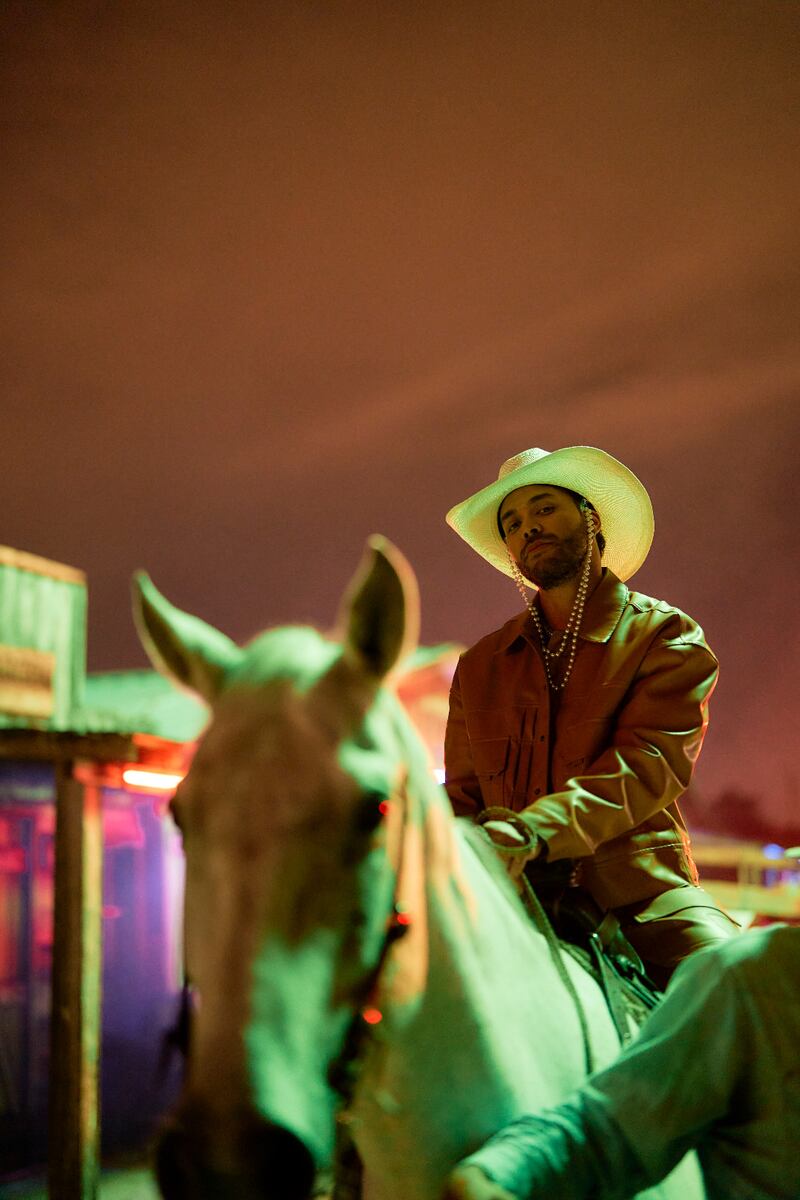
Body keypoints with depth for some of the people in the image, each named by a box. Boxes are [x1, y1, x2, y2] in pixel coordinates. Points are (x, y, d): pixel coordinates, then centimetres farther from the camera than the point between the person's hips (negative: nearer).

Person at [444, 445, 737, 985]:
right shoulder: (479, 666, 20)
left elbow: (652, 759, -8)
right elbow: (463, 792, 21)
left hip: (638, 886, -3)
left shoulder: (666, 633, 8)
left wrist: (538, 827, -26)